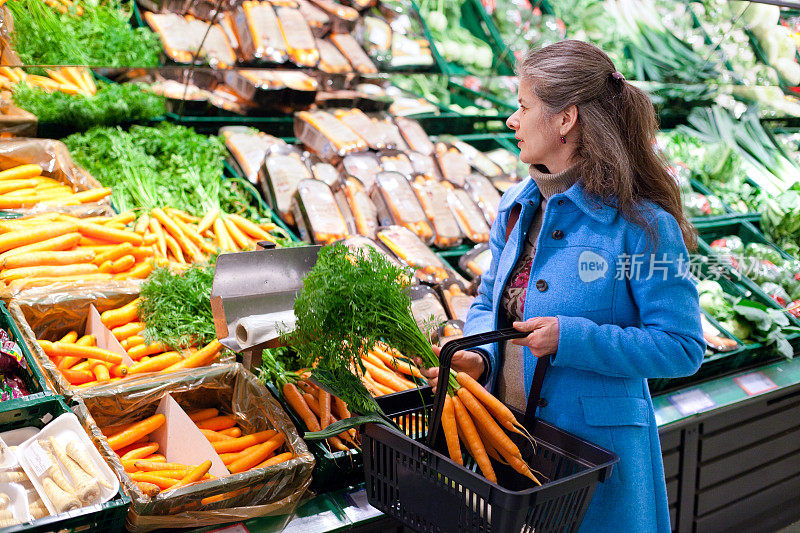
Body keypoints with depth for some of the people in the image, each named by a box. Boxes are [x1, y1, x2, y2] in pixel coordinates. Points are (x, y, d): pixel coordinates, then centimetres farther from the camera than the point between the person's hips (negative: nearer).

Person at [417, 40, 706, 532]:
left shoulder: (642, 223, -17)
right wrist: (480, 357, -8)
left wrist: (572, 339, -24)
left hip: (596, 448, -6)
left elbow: (683, 347, -16)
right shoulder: (517, 208, 3)